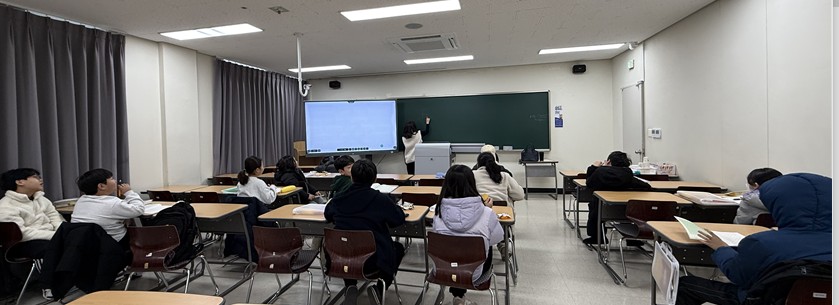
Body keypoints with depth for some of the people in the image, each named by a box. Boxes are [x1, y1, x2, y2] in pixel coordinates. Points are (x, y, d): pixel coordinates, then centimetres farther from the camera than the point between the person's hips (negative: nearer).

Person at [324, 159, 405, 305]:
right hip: (374, 260, -3)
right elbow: (400, 218, -1)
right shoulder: (380, 199, -14)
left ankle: (350, 287, 20)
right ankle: (380, 288, 15)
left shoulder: (338, 198, -2)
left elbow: (327, 215, 18)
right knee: (398, 248, 28)